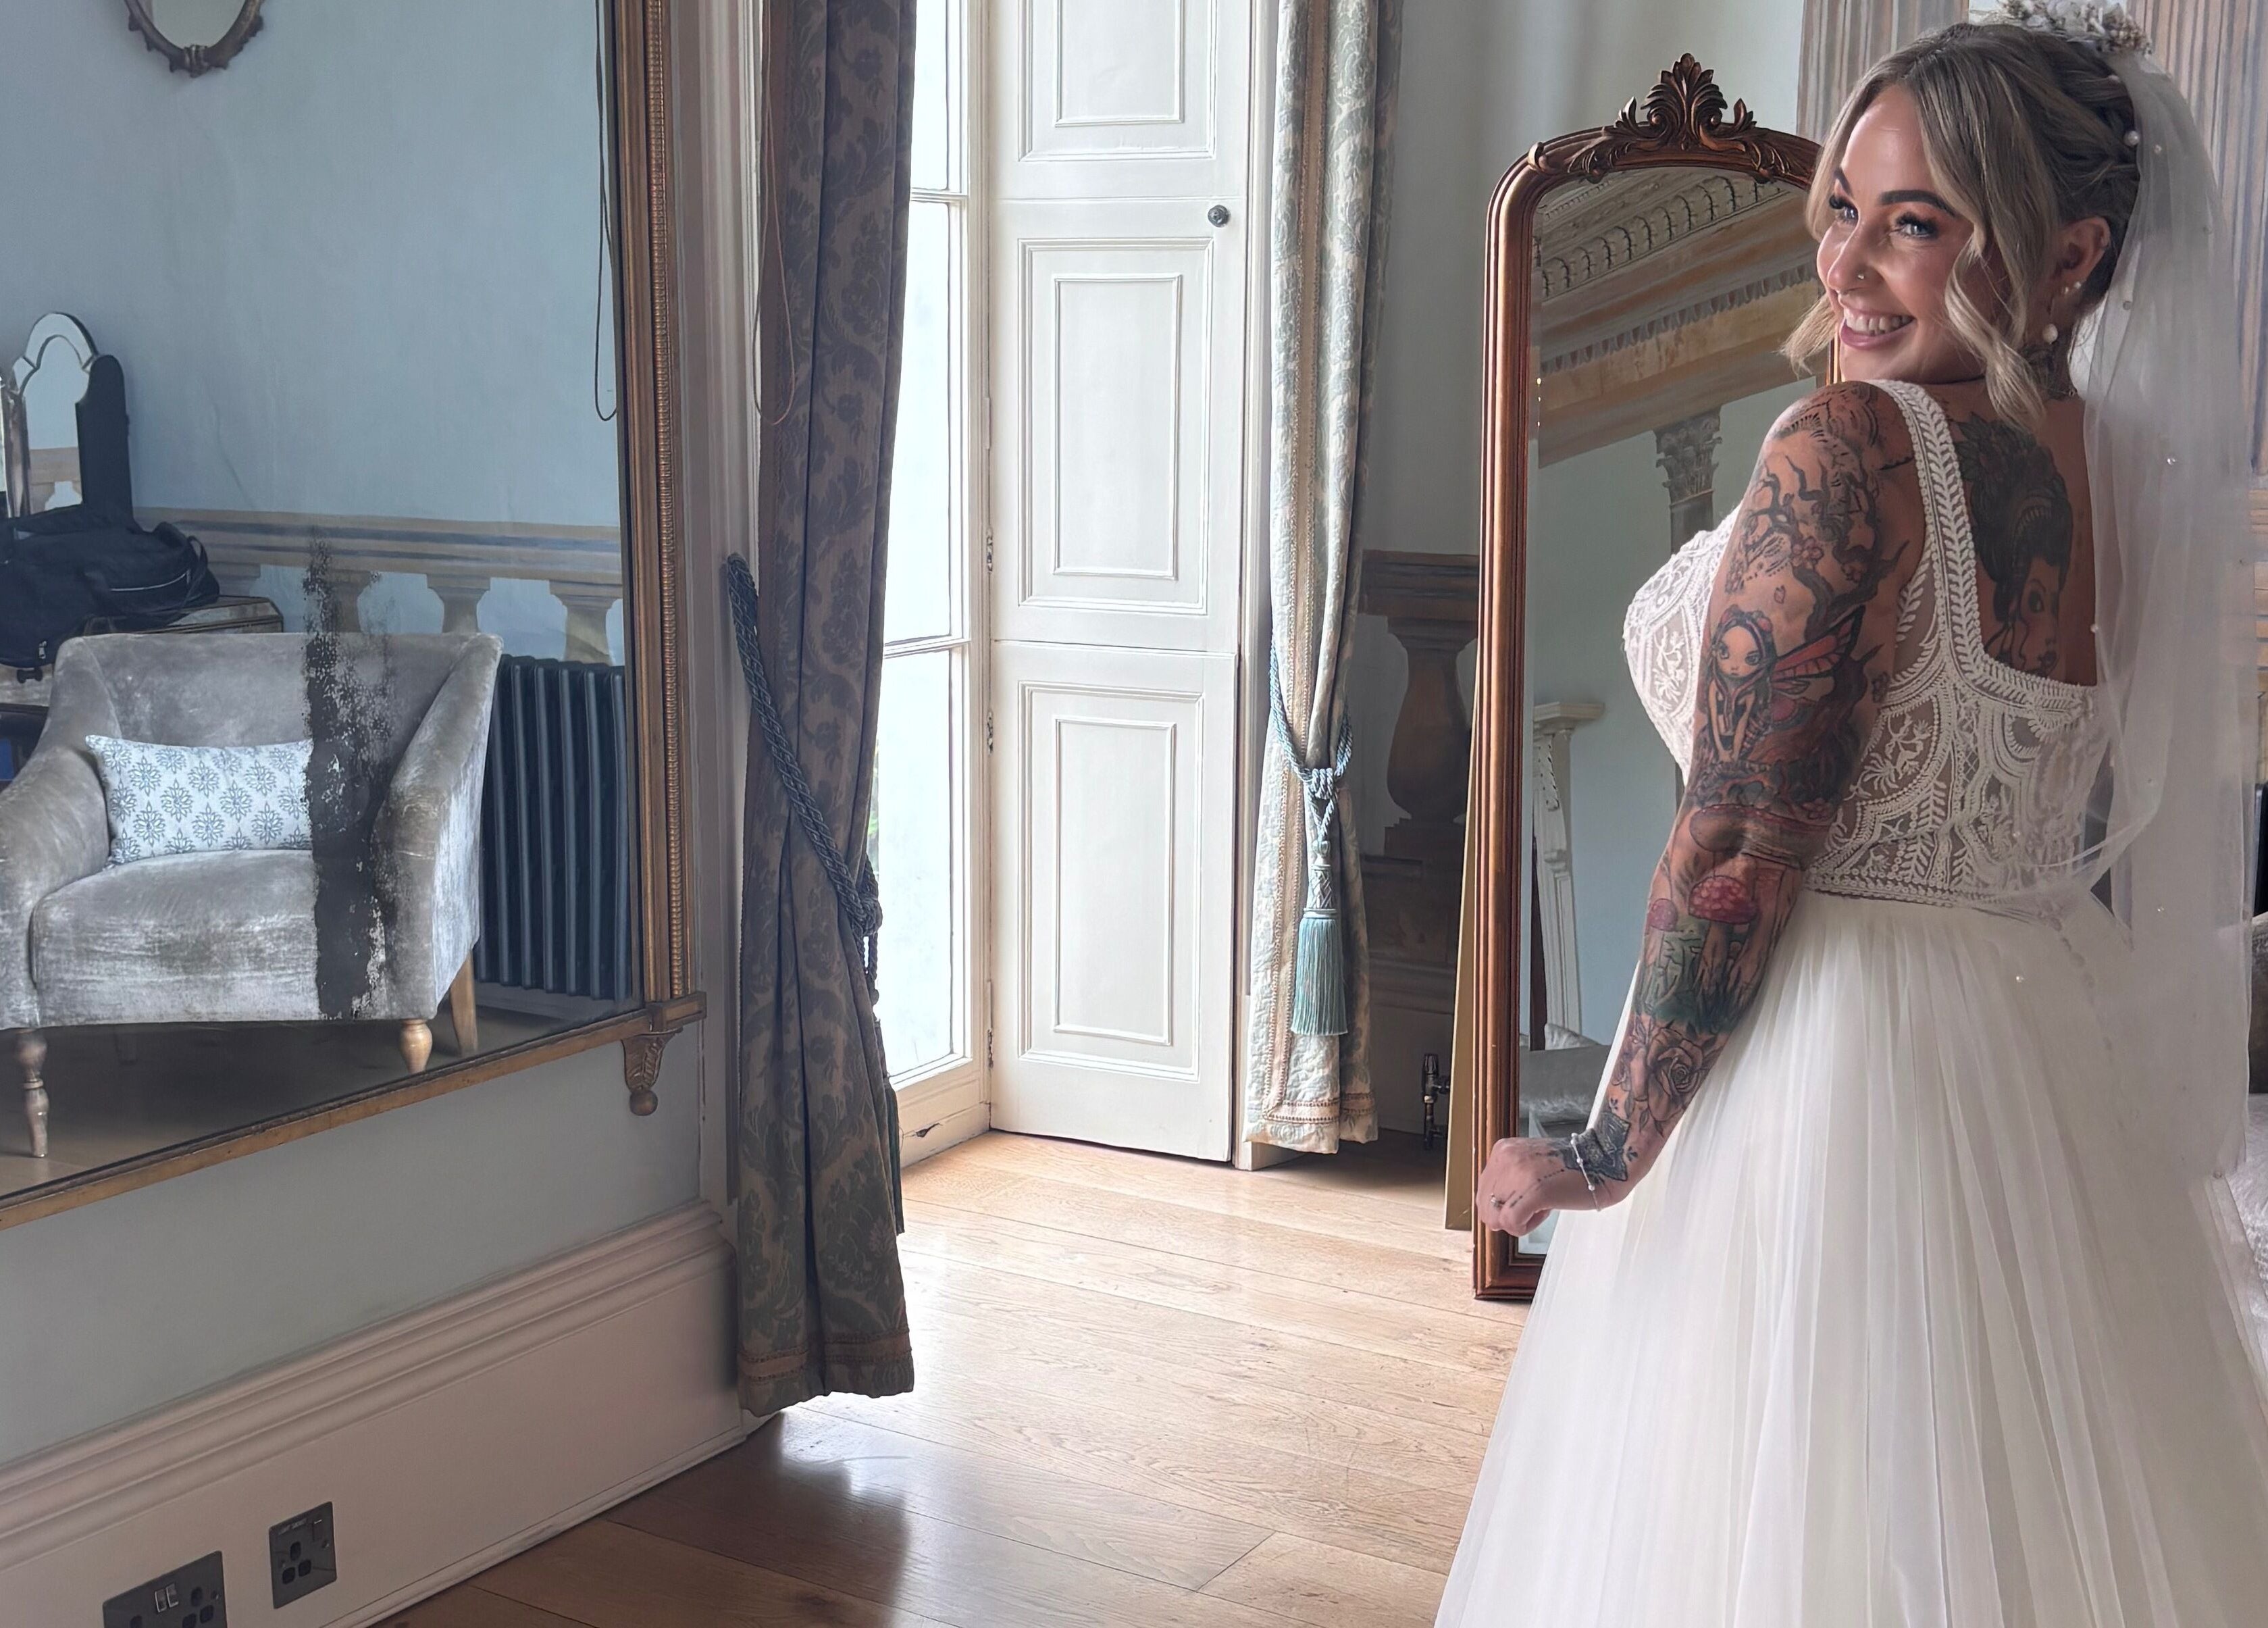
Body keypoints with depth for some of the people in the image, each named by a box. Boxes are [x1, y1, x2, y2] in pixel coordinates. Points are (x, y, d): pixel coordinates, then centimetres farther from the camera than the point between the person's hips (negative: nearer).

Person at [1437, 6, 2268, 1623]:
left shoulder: (1852, 446, -18)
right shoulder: (2137, 475, 5)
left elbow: (1737, 856, -20)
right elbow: (2132, 849, 13)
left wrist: (1607, 1154, -11)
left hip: (1830, 1065, -8)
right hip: (2066, 1060, 8)